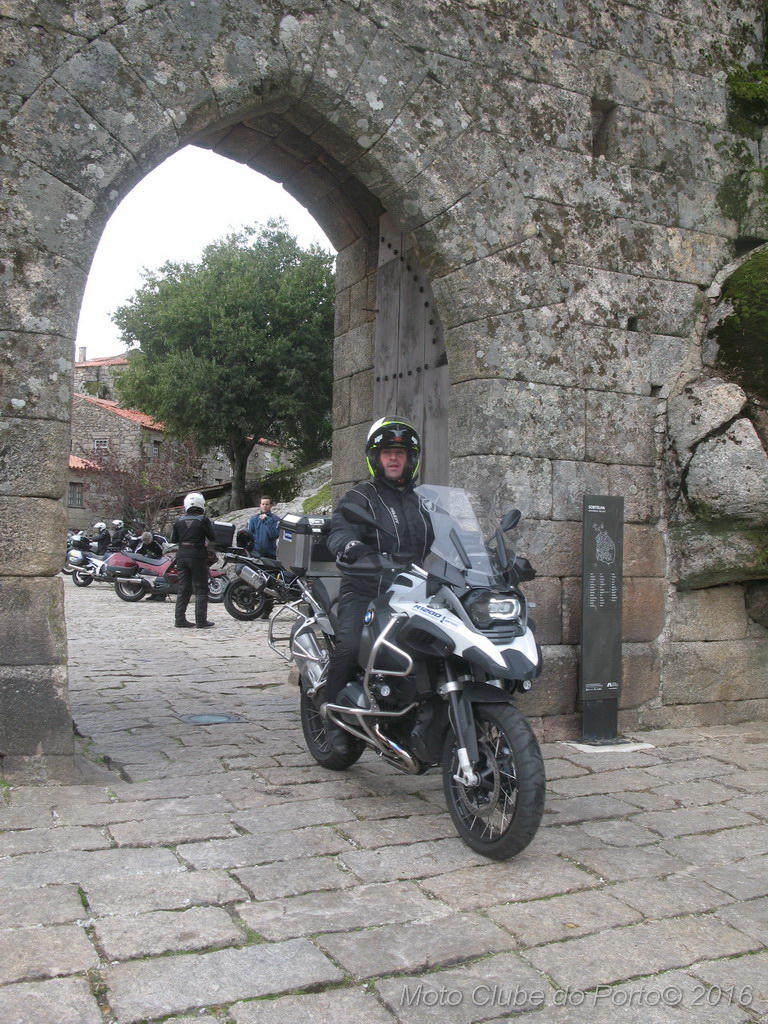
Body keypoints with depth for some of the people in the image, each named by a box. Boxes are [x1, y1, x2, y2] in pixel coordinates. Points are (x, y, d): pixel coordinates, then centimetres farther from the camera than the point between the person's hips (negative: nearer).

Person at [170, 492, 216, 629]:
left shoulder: (179, 520, 4)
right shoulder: (203, 519, -9)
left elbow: (173, 540, 10)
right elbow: (212, 538, -2)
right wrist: (210, 526, 12)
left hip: (182, 556, 5)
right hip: (198, 557, -5)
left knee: (183, 589, 11)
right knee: (201, 589, 2)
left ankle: (180, 619, 10)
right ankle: (201, 621, -1)